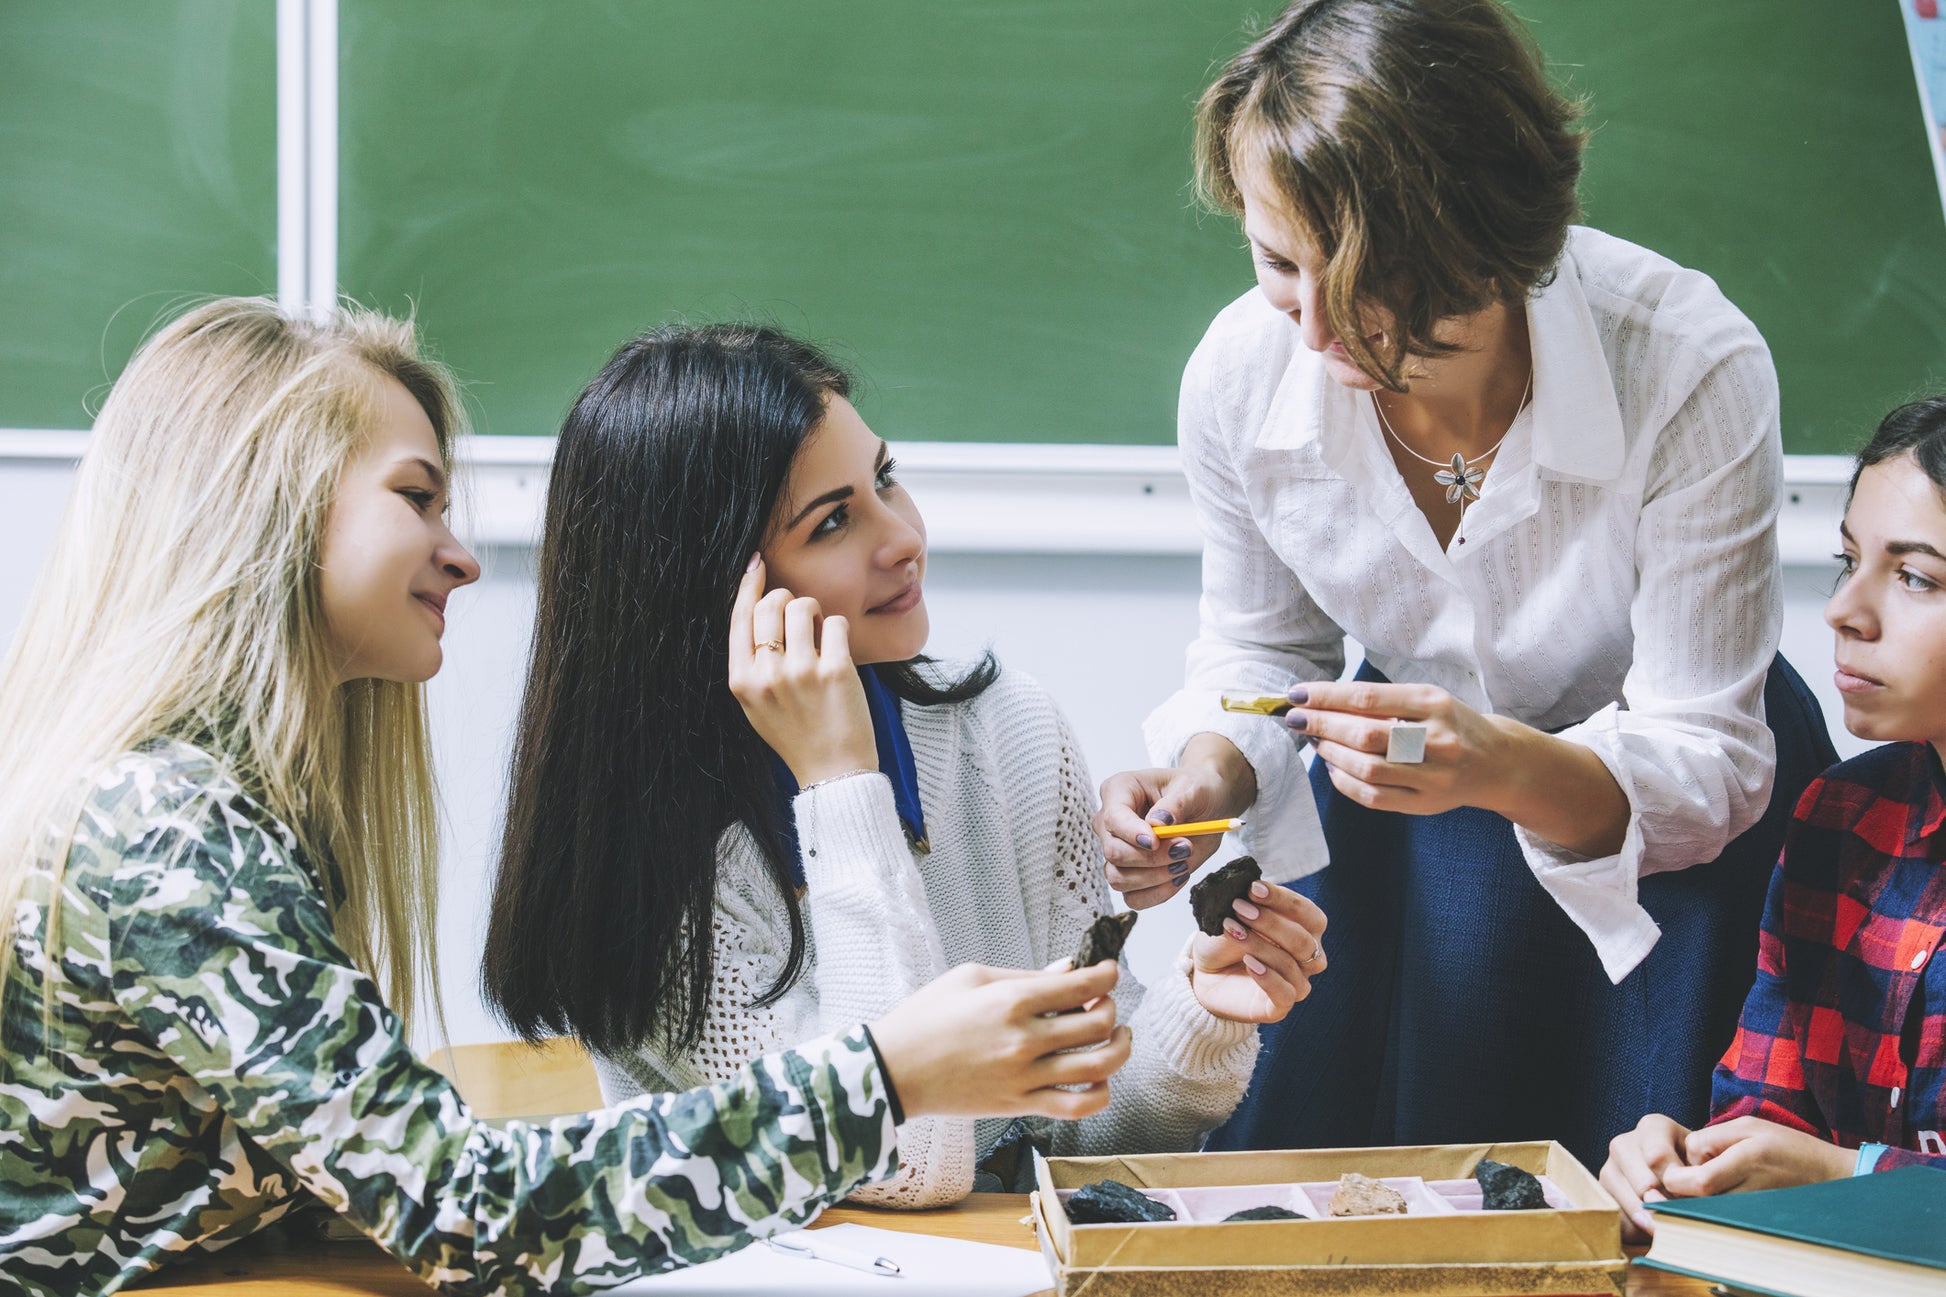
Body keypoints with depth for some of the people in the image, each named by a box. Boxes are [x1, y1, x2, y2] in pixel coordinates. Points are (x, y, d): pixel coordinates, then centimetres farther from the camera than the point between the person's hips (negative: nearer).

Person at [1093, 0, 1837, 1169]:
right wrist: (1209, 772, -24)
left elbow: (1708, 762, -28)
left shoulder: (1692, 369, -34)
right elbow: (1262, 647, -1)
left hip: (1683, 823, -3)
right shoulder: (1239, 372, -22)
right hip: (1407, 793, 3)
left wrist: (1513, 770, -49)